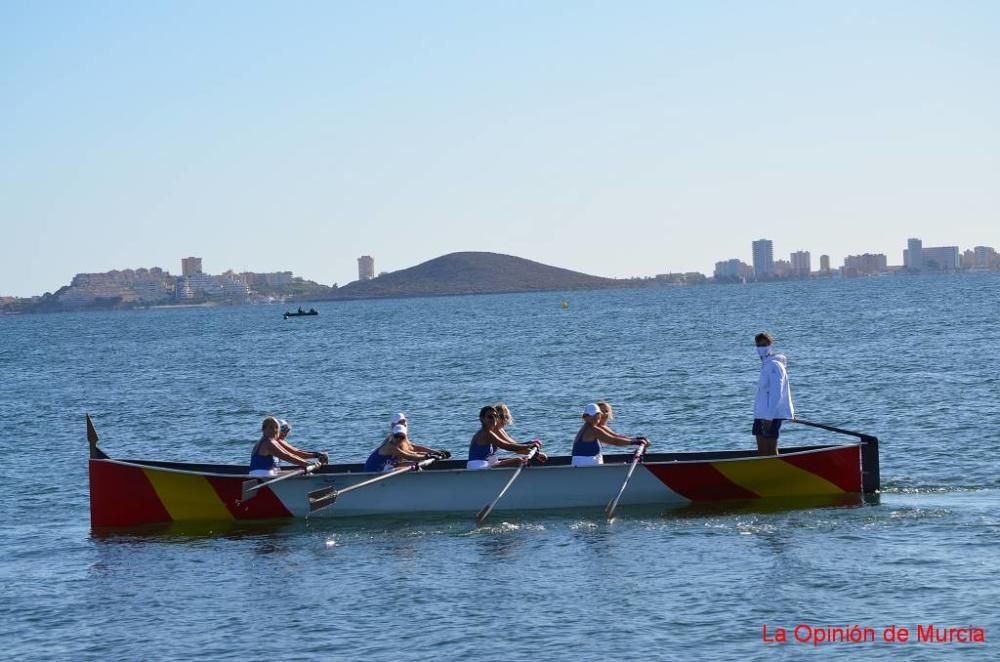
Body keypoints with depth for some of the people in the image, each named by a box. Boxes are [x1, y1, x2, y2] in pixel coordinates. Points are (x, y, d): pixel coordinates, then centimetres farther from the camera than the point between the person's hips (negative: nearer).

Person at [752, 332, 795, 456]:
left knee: (770, 451, -9)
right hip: (761, 415, 10)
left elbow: (776, 393, -19)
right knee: (762, 450, 10)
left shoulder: (774, 365, -12)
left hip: (771, 416, -10)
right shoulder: (766, 364, 19)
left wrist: (769, 417, -22)